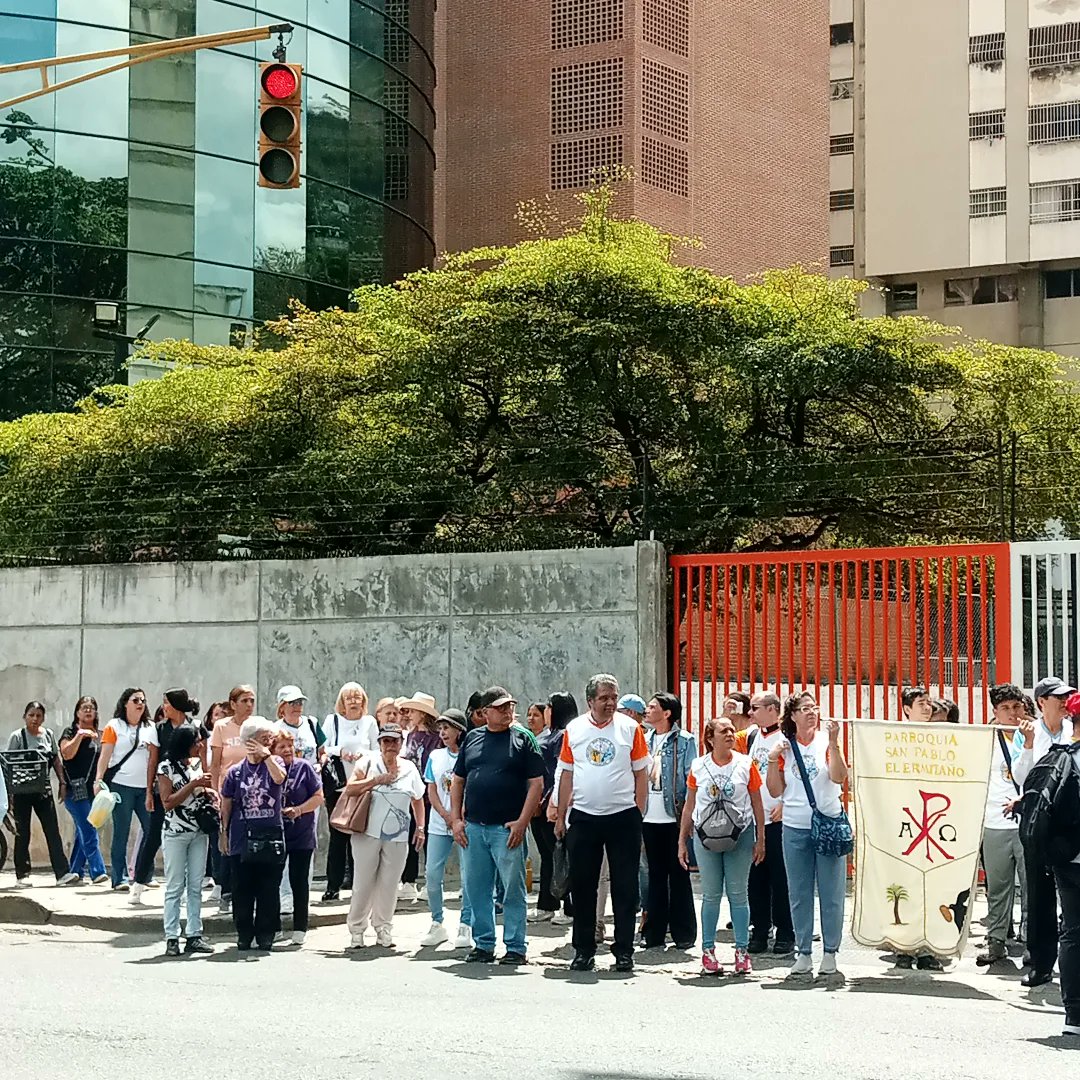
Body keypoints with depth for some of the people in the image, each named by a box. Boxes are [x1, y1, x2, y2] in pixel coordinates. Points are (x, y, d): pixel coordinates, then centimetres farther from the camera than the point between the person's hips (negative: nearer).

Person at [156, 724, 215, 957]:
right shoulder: (167, 767, -10)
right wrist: (194, 785, -19)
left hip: (199, 831, 6)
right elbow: (167, 803, -15)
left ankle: (194, 936, 10)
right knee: (175, 887, -2)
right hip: (176, 833, -6)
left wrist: (208, 792, 1)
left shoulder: (197, 763, 8)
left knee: (196, 886, 6)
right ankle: (172, 938, 1)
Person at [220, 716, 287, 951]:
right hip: (242, 840, 1)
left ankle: (265, 934, 13)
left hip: (271, 838, -1)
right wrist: (224, 833, 8)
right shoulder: (235, 771, 5)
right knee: (242, 890, 5)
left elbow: (279, 777, -21)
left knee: (269, 891, 3)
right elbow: (226, 805, 10)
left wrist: (266, 755, -21)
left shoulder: (275, 763, 4)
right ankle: (244, 934, 16)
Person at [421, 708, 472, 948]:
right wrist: (446, 815, -6)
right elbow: (432, 792, 8)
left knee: (468, 876, -4)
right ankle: (437, 924, 12)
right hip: (439, 826, 4)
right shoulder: (436, 756, 11)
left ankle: (465, 927, 5)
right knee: (432, 874, -1)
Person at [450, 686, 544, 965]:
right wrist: (456, 819, 6)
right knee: (476, 890, 9)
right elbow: (458, 781, 16)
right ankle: (483, 945, 19)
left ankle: (515, 947, 7)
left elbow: (536, 783, -4)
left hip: (508, 828, -4)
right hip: (473, 828, 4)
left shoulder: (523, 738, 1)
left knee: (513, 890, -1)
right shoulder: (472, 738, 12)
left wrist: (522, 822, -12)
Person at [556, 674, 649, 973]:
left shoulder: (629, 727, 0)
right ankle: (584, 951, 16)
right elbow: (567, 775, 9)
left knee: (625, 887, 2)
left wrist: (638, 815, -3)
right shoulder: (574, 729, 5)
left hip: (623, 817, -2)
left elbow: (641, 774, 2)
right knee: (582, 886, 6)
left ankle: (624, 951, 10)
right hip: (584, 818, 2)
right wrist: (560, 816, 6)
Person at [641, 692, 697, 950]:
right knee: (655, 875, 10)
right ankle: (655, 933, 15)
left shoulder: (685, 741, -5)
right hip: (649, 819, 5)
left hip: (674, 818, -5)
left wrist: (687, 813, -14)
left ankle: (683, 933, 8)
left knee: (679, 875, 2)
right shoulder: (645, 740, 12)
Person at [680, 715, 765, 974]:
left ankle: (742, 950, 9)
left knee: (738, 894, 2)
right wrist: (682, 841, 10)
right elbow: (689, 806, 10)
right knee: (711, 894, 5)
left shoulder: (745, 765, 0)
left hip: (740, 835, -1)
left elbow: (757, 804, 5)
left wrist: (760, 840, 3)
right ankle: (708, 950, 12)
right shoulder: (698, 767, 3)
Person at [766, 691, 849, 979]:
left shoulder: (827, 741, 0)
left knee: (831, 892, 1)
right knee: (799, 894, 7)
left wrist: (833, 743, -21)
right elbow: (775, 791, 7)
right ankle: (803, 953, 15)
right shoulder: (785, 746, 6)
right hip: (795, 828, 2)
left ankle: (830, 952, 10)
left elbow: (839, 777, -14)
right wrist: (773, 760, -5)